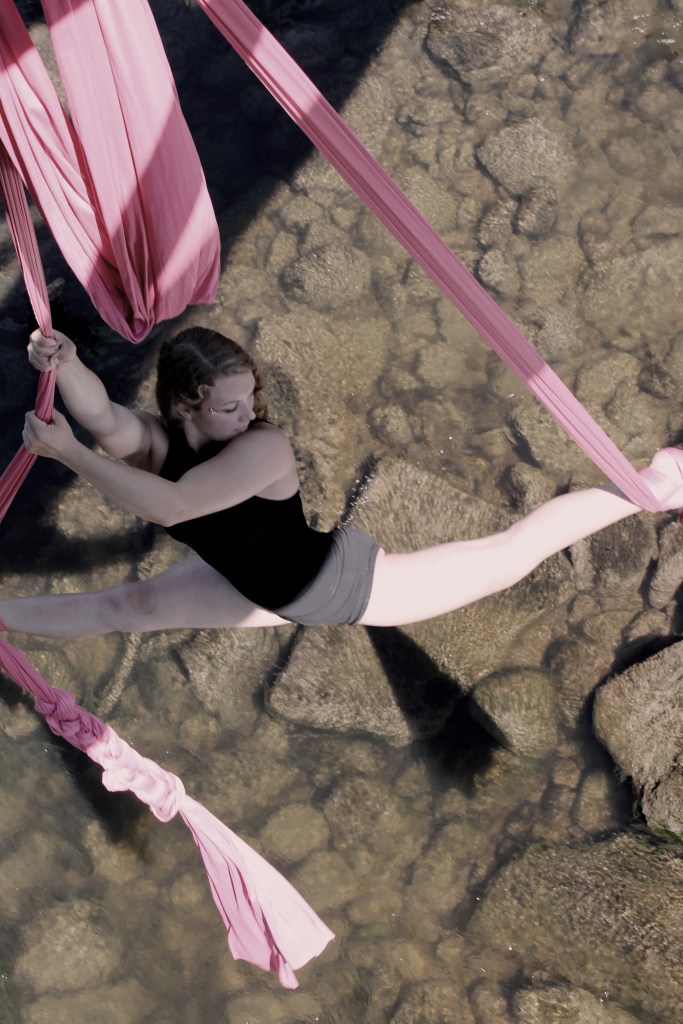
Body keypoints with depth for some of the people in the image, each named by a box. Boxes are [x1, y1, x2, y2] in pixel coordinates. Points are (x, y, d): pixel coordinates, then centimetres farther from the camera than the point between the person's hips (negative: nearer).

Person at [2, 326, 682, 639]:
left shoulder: (264, 447, -35)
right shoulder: (154, 441, -17)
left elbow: (167, 506, -46)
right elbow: (102, 415, -39)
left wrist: (68, 453, -45)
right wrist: (64, 365, -58)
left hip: (347, 580, -5)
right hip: (263, 592, 6)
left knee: (504, 555, 2)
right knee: (135, 605, 6)